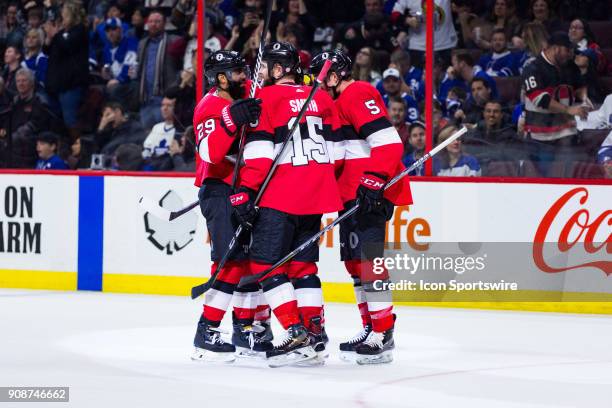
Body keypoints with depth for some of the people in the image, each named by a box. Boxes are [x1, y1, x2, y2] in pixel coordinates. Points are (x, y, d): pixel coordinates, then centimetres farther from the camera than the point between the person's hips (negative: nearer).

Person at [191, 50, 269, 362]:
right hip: (219, 188, -9)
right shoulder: (211, 107, -14)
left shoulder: (246, 96, 11)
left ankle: (245, 330, 23)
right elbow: (210, 151, -29)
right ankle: (206, 335, -15)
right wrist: (231, 120, -40)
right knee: (232, 261, -17)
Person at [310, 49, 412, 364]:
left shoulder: (357, 95, -12)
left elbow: (389, 143, -22)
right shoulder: (340, 102, 22)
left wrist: (373, 183, -28)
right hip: (353, 193, 11)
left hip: (370, 192, -11)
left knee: (367, 257, -16)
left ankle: (383, 335, -18)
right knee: (354, 260, 13)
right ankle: (372, 328, 20)